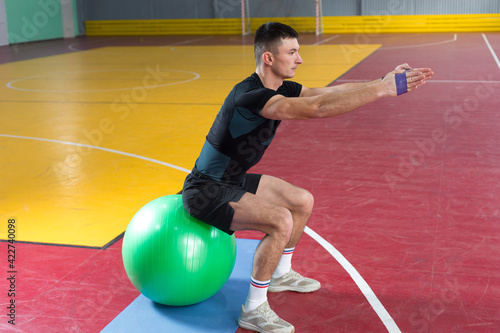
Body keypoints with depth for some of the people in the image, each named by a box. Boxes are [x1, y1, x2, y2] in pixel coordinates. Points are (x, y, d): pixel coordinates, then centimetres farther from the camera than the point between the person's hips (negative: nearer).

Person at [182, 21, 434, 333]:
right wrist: (383, 89, -35)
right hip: (207, 191, -10)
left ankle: (281, 274, 31)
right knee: (281, 221, -27)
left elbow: (327, 92, -2)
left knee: (303, 201, 13)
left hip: (233, 180, 10)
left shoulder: (280, 88, 1)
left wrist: (383, 82, -12)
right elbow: (318, 108, -37)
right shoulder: (250, 95, -29)